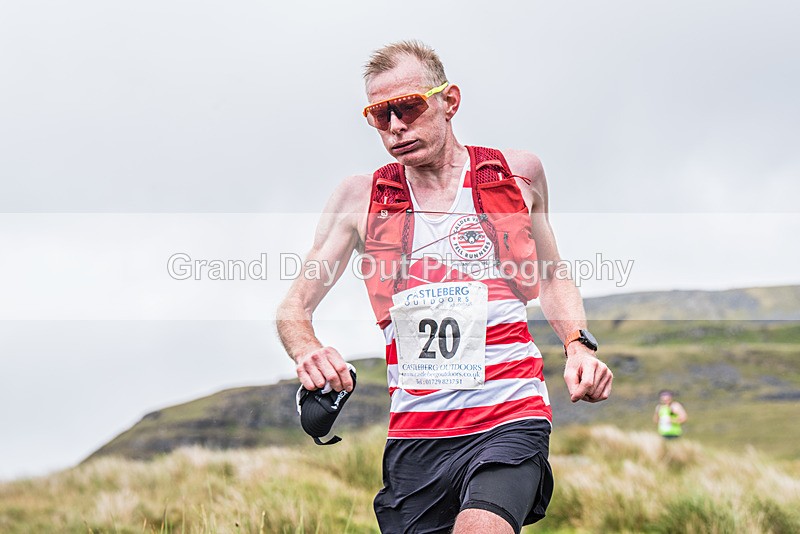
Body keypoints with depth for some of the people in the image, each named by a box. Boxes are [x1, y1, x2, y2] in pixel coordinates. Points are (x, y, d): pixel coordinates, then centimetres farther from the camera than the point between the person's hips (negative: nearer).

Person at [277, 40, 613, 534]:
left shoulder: (518, 173, 8)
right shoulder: (360, 197, 6)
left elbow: (552, 278, 22)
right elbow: (295, 307, 9)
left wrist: (578, 346, 3)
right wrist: (308, 351, -14)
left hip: (509, 421, -2)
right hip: (413, 435, 2)